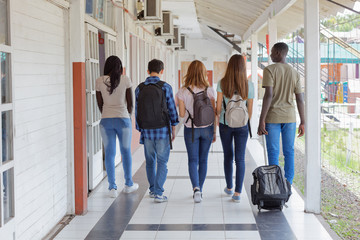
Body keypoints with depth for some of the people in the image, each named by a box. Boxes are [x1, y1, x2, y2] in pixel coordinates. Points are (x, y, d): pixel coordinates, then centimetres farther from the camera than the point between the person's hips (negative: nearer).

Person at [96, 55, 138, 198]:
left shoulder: (99, 81, -2)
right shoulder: (125, 80, -6)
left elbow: (99, 104, 5)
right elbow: (130, 103, 0)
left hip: (106, 120, 1)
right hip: (123, 119, -1)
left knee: (109, 154, 6)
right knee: (126, 151, 14)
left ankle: (112, 187, 2)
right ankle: (128, 184, 26)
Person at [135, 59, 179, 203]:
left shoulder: (139, 89, 2)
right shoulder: (165, 87, -7)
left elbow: (137, 111, 6)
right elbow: (172, 109, -3)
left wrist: (140, 130, 15)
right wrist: (173, 129, 6)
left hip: (147, 131, 3)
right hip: (162, 130, -3)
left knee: (150, 161, 17)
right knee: (162, 162, 0)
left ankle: (152, 190, 28)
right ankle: (158, 193, -7)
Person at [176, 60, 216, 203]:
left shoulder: (183, 92, -9)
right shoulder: (209, 90, -6)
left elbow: (182, 114, -7)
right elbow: (213, 113, -1)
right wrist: (214, 132, 9)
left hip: (190, 129, -1)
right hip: (207, 129, 2)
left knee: (193, 160, 4)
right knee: (203, 160, 13)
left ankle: (196, 188, -16)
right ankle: (199, 190, 22)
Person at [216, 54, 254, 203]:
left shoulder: (222, 83, -8)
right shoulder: (249, 85, -6)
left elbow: (218, 107, -6)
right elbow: (250, 109, 1)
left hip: (225, 124, 1)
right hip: (242, 125, -1)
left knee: (228, 156, 16)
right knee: (240, 159, 3)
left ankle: (229, 188, 30)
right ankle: (237, 193, -1)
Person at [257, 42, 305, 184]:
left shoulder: (270, 70, -8)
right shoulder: (294, 73, 6)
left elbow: (268, 95, -17)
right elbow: (300, 99, 4)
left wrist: (261, 121, -17)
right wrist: (302, 123, 10)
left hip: (272, 118, -4)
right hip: (290, 118, 4)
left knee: (273, 153, 1)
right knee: (289, 152, 8)